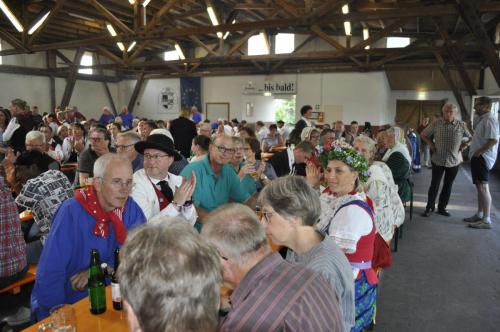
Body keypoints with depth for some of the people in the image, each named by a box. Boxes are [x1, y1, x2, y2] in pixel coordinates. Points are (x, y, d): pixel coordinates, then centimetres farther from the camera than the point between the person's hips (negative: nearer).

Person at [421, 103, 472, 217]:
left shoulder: (462, 125, -4)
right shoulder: (436, 124, -6)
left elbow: (472, 137, 7)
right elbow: (423, 135, 6)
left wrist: (464, 145, -6)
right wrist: (431, 144, -3)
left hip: (454, 161, 1)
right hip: (438, 160, -1)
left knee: (448, 185, 10)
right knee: (434, 184, 2)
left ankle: (442, 207, 22)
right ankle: (429, 207, 13)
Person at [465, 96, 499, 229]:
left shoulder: (489, 119, -15)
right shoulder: (482, 119, 17)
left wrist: (478, 152, -20)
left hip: (483, 157, -11)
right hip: (478, 157, 11)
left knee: (483, 187, -11)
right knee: (480, 187, 15)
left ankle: (486, 220, -9)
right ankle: (479, 215, 25)